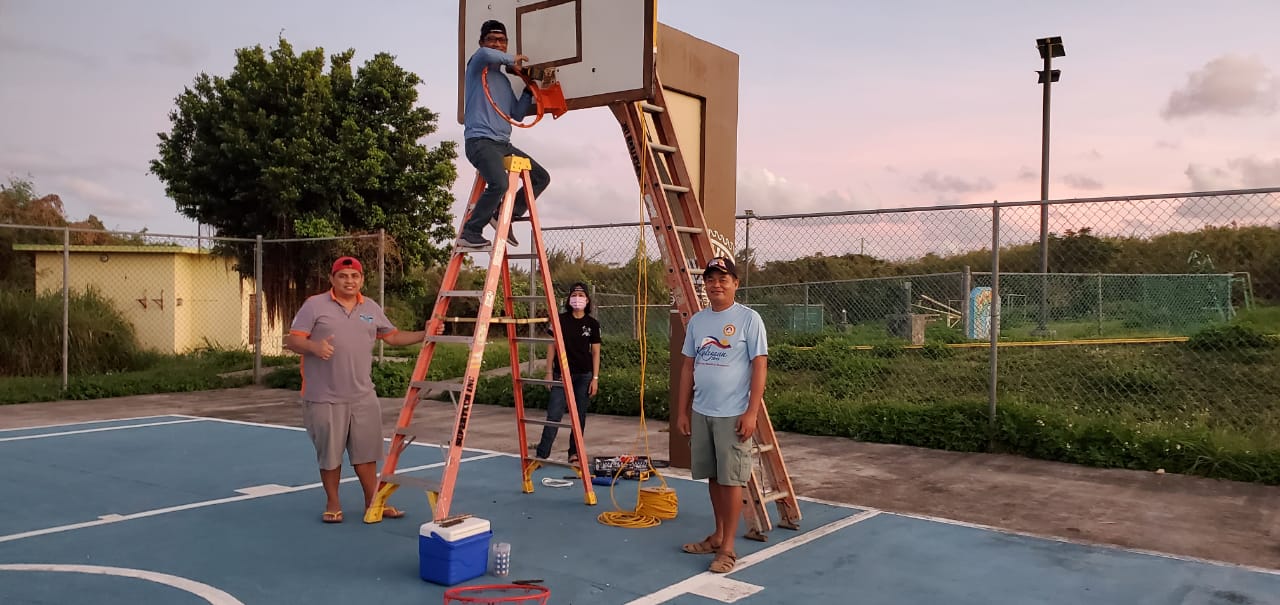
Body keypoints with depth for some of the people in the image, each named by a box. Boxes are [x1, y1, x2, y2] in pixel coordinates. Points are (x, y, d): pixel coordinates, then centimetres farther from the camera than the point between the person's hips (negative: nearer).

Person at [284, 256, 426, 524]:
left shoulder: (371, 308, 11)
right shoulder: (315, 305, -4)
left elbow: (393, 336, 18)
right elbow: (292, 340, -7)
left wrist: (424, 335, 5)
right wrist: (313, 346, -28)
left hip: (363, 397, 4)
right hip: (325, 398, -4)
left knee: (366, 451, 11)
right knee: (329, 454, 7)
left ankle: (373, 503, 23)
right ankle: (332, 504, 23)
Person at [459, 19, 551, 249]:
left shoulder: (504, 80, 23)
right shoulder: (476, 66, 2)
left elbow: (518, 114, 24)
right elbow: (485, 54, -24)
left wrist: (529, 91, 12)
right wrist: (512, 59, -8)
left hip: (504, 143, 9)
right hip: (480, 140, -8)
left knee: (541, 177, 9)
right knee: (499, 183, -31)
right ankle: (470, 232, -18)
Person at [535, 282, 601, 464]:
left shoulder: (592, 324, 1)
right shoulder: (560, 320, -2)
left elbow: (595, 352, 4)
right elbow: (552, 346, 3)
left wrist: (595, 378, -1)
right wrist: (549, 372, 0)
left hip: (584, 375, 2)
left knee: (580, 415, 6)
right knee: (554, 414, -8)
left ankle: (575, 453, 17)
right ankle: (542, 454, -4)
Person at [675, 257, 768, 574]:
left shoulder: (748, 319, -6)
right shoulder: (697, 321, 10)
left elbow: (760, 366, -8)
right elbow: (688, 366, 13)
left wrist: (752, 411, -14)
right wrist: (682, 410, 10)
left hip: (733, 414, -5)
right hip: (700, 412, 5)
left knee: (731, 479, -2)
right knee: (713, 477, 13)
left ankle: (727, 548, 5)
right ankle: (718, 535, 27)